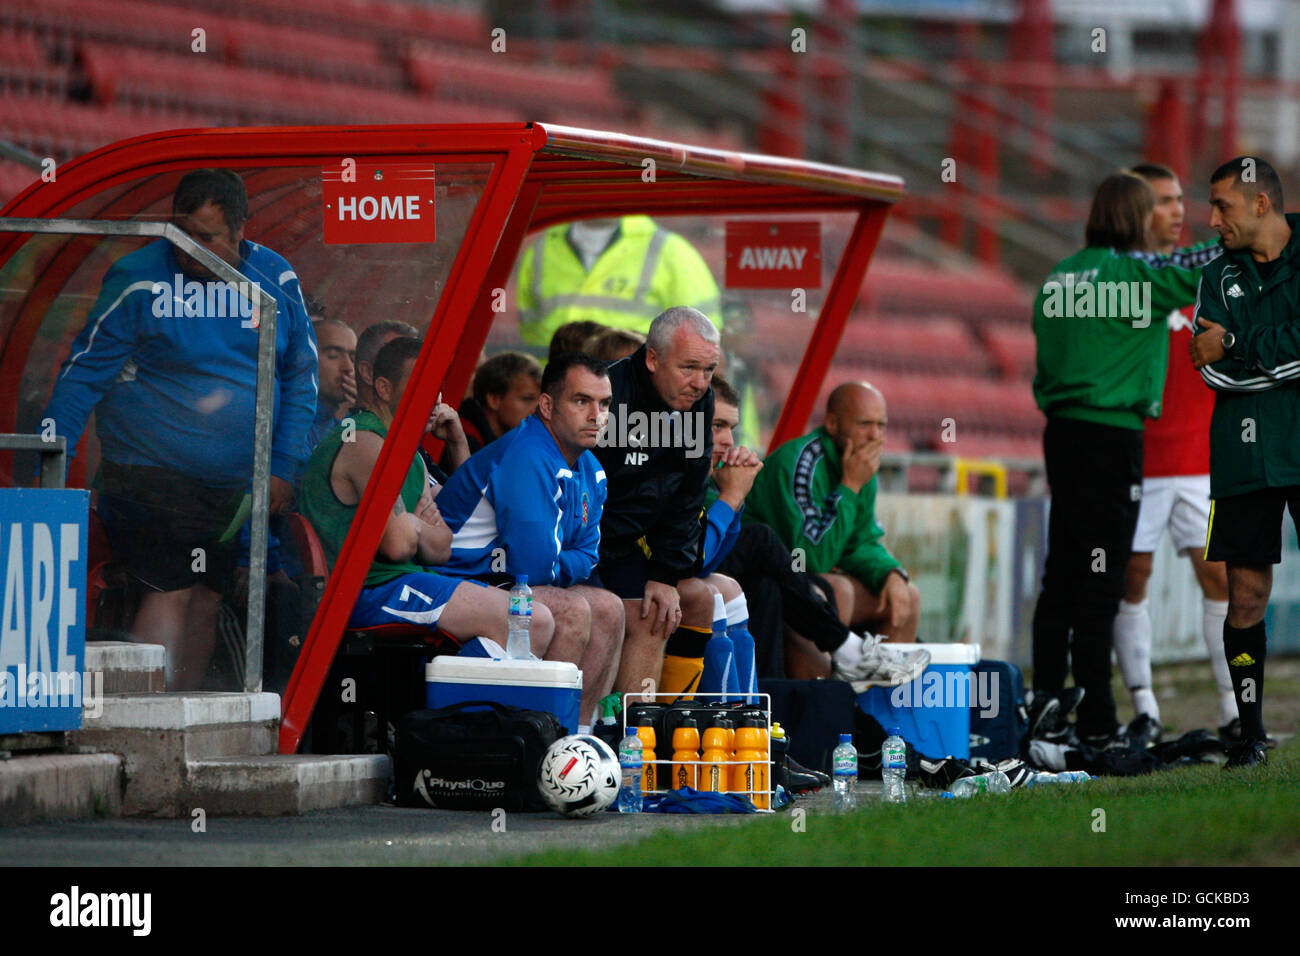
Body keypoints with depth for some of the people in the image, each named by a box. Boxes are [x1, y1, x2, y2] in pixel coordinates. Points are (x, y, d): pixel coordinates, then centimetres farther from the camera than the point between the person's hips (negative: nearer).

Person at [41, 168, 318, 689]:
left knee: (206, 598, 8)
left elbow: (300, 377, 10)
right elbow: (85, 371, -6)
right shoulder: (139, 279, -9)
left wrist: (284, 466, 3)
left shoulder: (276, 281, 2)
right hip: (148, 468, -4)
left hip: (237, 484, 4)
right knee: (169, 589, -15)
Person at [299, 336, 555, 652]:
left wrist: (415, 525, -5)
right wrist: (420, 526, 3)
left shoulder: (413, 457, 21)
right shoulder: (366, 444, -13)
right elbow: (398, 545, -20)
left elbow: (440, 550, 17)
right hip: (371, 591, -11)